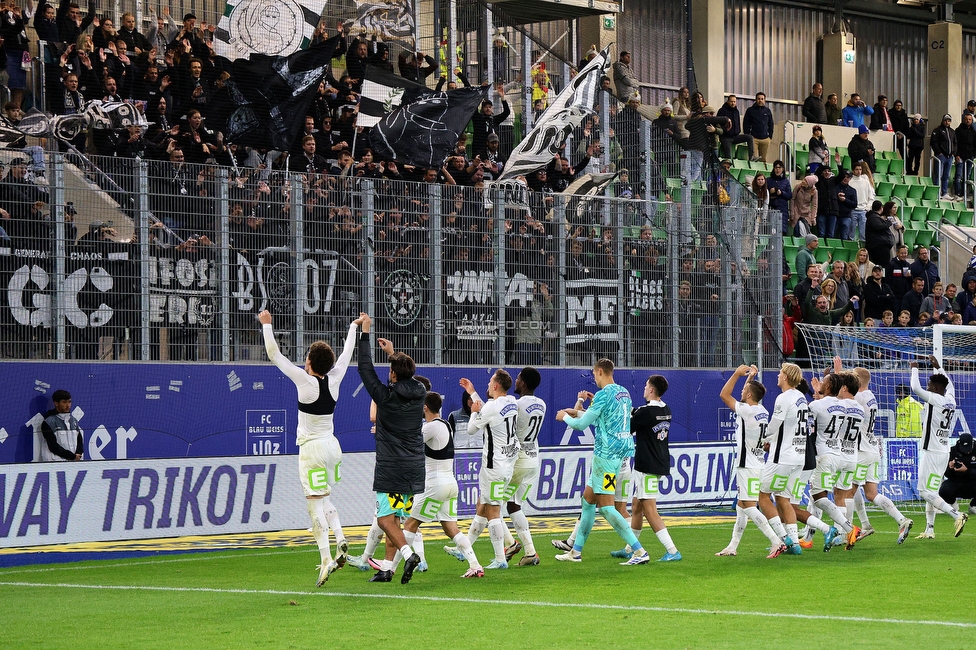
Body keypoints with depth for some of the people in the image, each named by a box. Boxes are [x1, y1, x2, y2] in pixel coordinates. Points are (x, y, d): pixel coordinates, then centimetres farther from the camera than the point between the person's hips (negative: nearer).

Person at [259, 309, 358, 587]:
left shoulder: (305, 381, -13)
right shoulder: (334, 380, 0)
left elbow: (274, 355, -9)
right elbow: (346, 354, 19)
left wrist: (266, 324, 1)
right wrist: (353, 327, 34)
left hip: (312, 448, -6)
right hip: (332, 446, 6)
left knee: (315, 503, -6)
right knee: (324, 499, 21)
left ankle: (326, 560, -12)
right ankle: (340, 539, 1)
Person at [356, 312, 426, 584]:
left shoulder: (386, 396, -12)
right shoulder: (420, 394, 4)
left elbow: (365, 368, -5)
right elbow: (409, 378, 28)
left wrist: (365, 332, 2)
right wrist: (393, 353, 35)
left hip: (391, 469, -6)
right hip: (414, 467, 6)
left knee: (385, 519, -6)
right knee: (393, 518, 12)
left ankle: (408, 553, -26)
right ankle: (387, 568, 12)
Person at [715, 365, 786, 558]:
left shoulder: (747, 411, -17)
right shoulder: (762, 411, 8)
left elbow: (724, 394, -11)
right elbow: (747, 394, 29)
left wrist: (737, 374, -6)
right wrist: (751, 377, 29)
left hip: (748, 466, -10)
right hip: (757, 464, 10)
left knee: (749, 506, -12)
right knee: (741, 506, 15)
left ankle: (777, 542, -20)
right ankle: (732, 547, 20)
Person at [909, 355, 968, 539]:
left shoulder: (935, 399, -15)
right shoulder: (950, 399, 7)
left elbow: (916, 388, -16)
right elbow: (949, 384, 27)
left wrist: (914, 368, 0)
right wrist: (938, 367, 35)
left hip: (931, 453, -9)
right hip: (943, 452, 9)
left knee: (926, 491, -9)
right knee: (931, 492, 14)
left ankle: (957, 515, -20)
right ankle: (930, 529, 15)